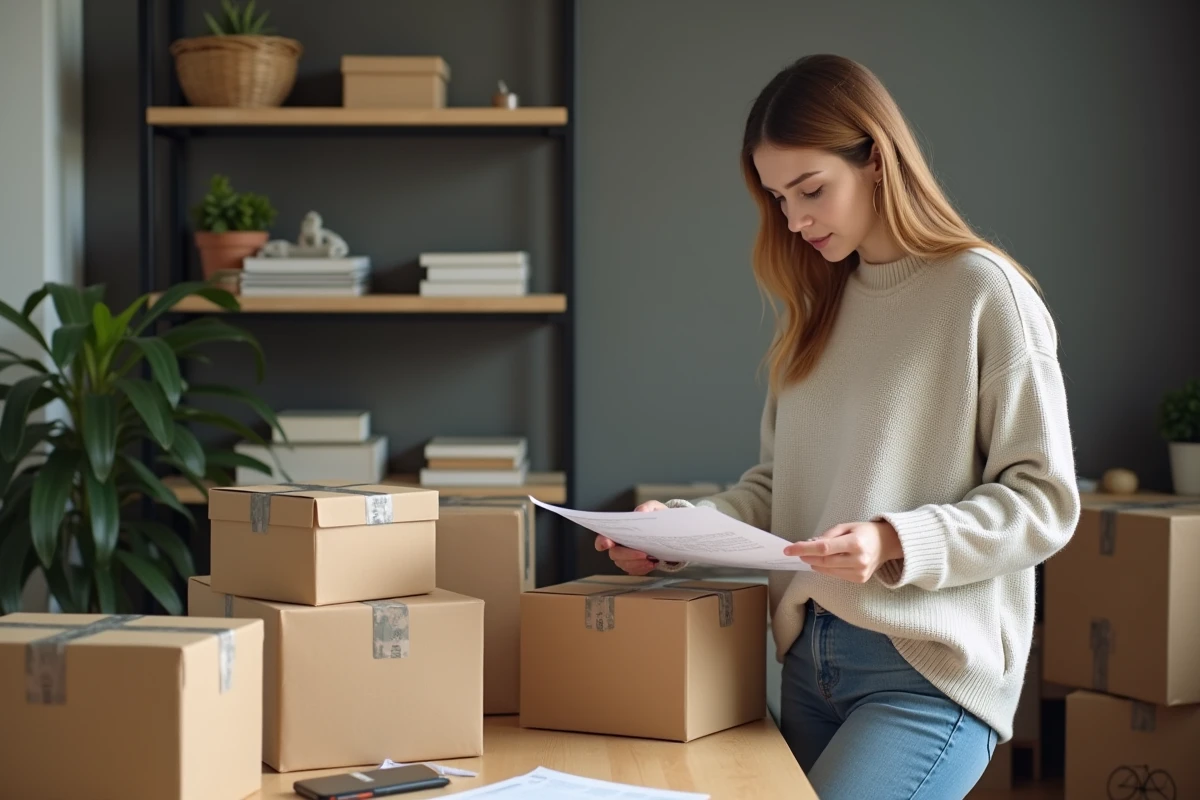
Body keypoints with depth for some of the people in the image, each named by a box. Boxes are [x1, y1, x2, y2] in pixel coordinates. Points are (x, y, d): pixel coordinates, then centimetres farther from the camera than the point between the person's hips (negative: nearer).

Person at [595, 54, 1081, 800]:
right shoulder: (817, 307, 13)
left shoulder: (985, 294, -7)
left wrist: (894, 544, -21)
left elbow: (1043, 500, -8)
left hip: (932, 673, -6)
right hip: (810, 657, 6)